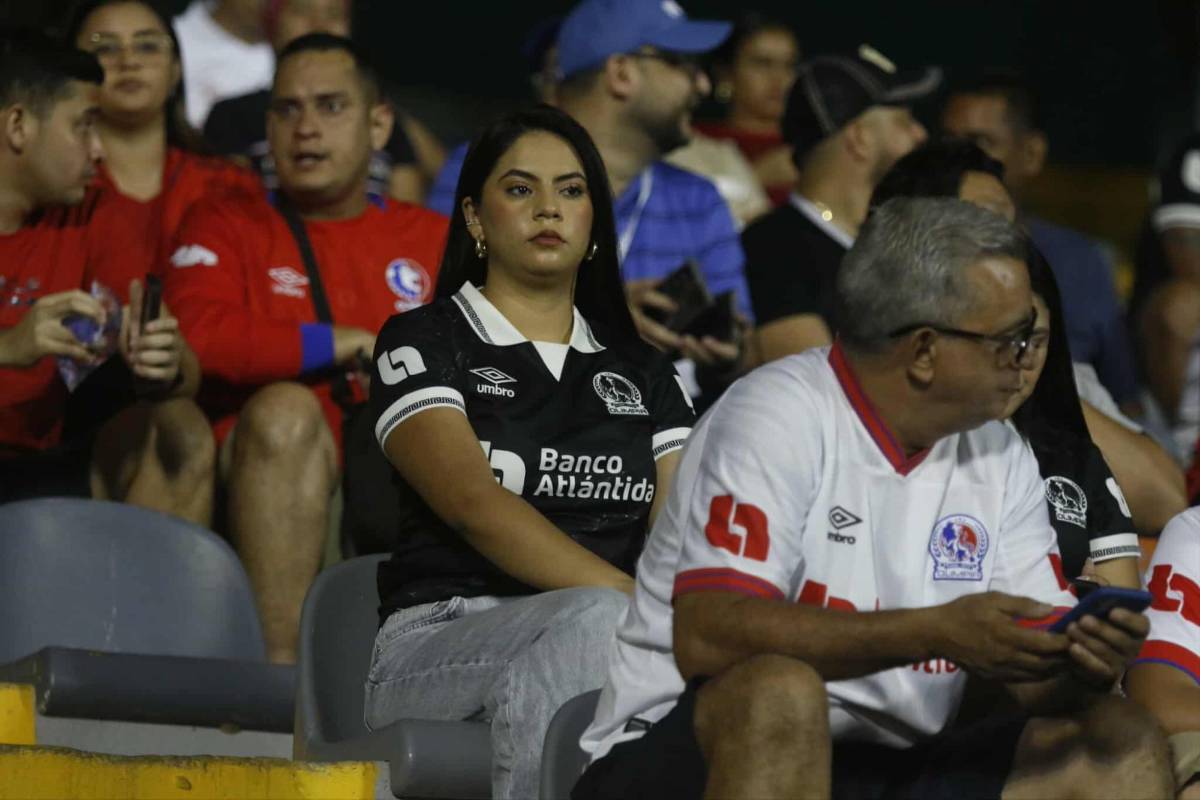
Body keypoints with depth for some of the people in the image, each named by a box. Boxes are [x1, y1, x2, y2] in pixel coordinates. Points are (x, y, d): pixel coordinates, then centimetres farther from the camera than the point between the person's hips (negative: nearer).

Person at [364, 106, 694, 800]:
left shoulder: (643, 373, 24)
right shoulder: (422, 344, 9)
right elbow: (475, 503, -9)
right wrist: (631, 597, -22)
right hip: (441, 637, -3)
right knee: (593, 622, -39)